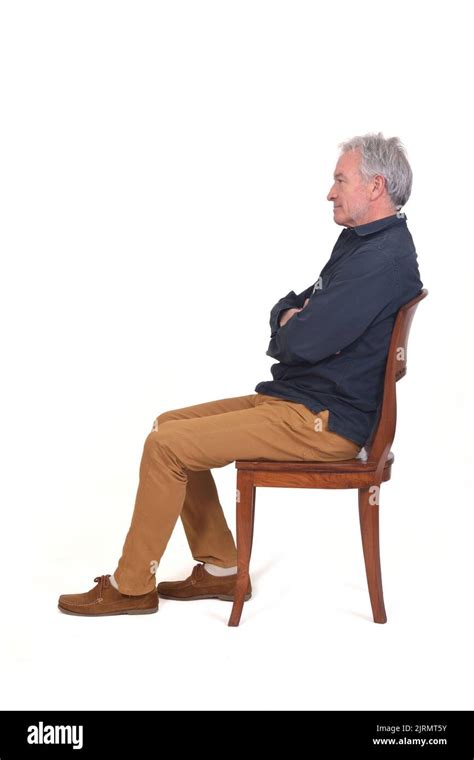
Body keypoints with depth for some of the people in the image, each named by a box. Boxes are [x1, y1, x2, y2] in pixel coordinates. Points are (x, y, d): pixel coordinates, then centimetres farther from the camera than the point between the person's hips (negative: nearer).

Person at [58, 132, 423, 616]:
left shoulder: (384, 258, -19)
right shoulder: (360, 242, 15)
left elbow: (300, 344, -26)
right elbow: (285, 310, 18)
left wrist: (291, 330, -2)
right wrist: (294, 320, -5)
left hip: (323, 422, -10)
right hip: (297, 398, 10)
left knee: (165, 446, -13)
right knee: (171, 426, 10)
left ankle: (131, 586, 4)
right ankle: (219, 568, 15)